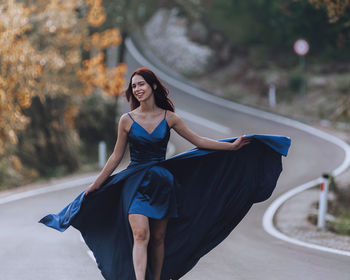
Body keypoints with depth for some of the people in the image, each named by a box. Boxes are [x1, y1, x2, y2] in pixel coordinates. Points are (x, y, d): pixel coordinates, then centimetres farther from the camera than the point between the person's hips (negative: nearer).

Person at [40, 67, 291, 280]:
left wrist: (232, 146, 2)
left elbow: (198, 141, 7)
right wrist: (94, 186, 7)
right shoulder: (127, 120, -1)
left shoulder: (168, 117, 2)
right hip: (135, 182, -2)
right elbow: (116, 157, 6)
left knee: (159, 238, 5)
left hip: (162, 182, 2)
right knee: (140, 235, -18)